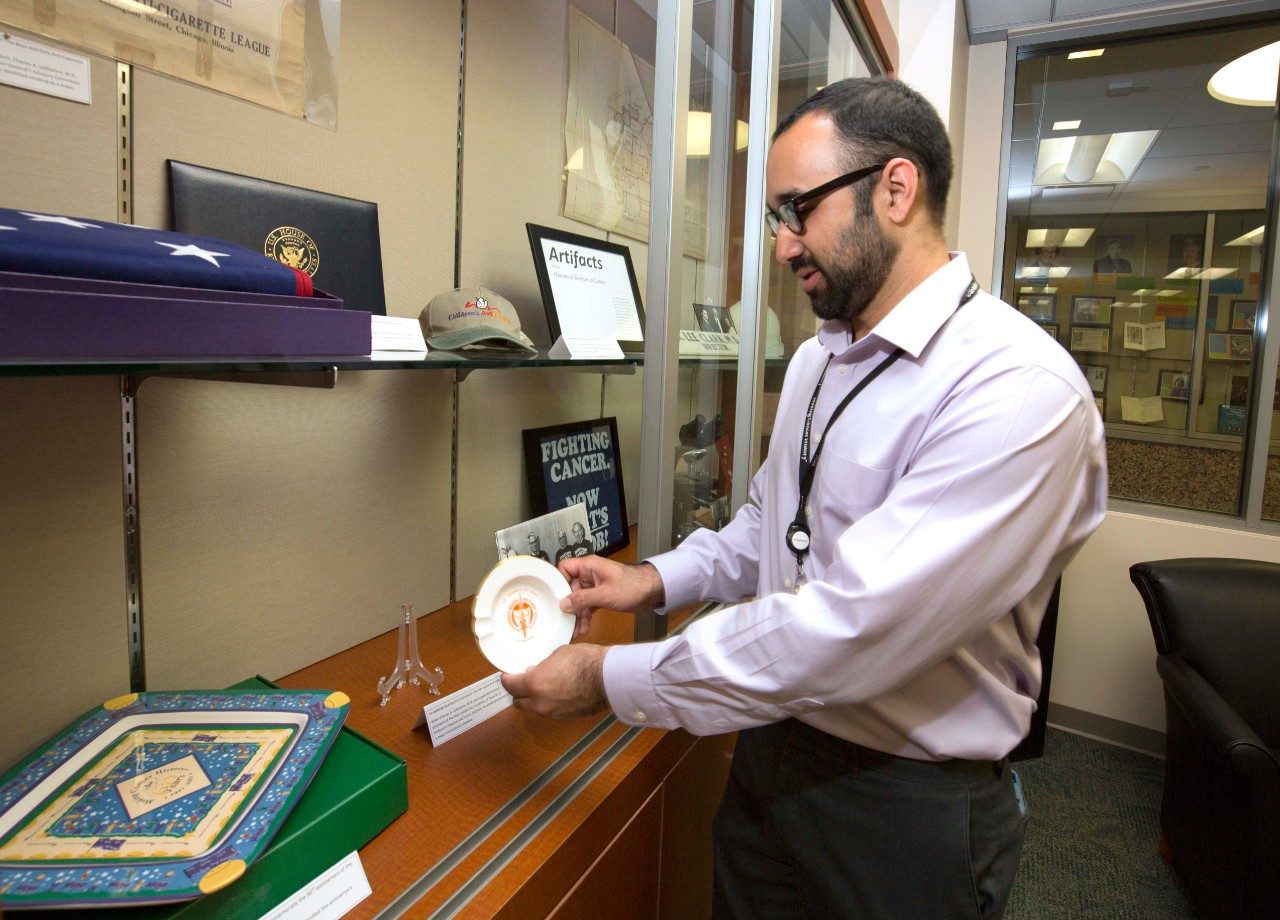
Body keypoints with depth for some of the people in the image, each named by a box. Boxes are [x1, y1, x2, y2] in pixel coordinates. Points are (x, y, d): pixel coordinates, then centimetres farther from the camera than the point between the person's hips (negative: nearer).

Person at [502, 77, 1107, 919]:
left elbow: (849, 630, -32)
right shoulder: (817, 359, 3)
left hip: (909, 802, -6)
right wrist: (656, 580, -2)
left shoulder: (1020, 390, -25)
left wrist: (609, 678, -24)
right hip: (773, 752, 7)